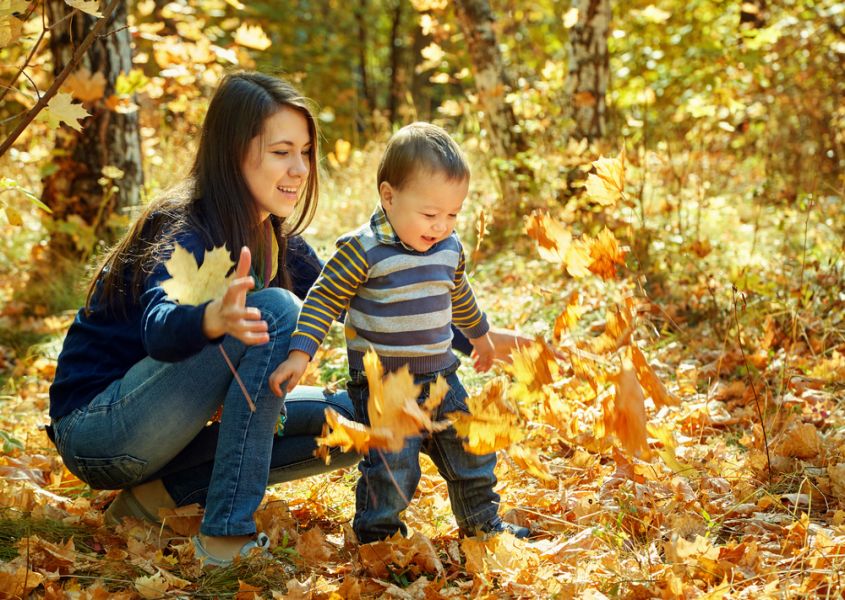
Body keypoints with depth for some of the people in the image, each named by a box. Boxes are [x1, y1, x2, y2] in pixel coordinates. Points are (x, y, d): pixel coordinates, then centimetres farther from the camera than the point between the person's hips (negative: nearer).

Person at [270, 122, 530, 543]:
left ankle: (482, 522, 37)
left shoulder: (449, 248, 3)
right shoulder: (361, 250, -18)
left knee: (472, 454, 14)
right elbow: (324, 301, -13)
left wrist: (479, 334, 37)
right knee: (393, 468, -11)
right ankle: (376, 536, 13)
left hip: (440, 378, 6)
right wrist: (300, 354, -22)